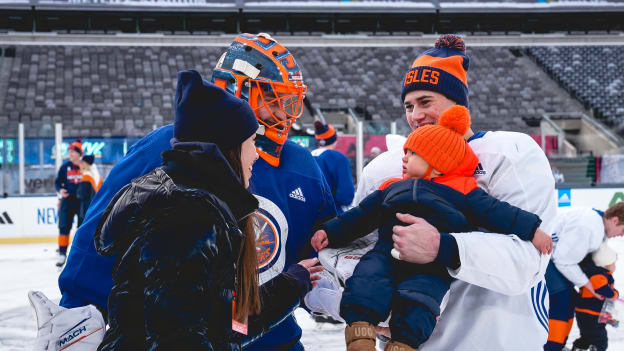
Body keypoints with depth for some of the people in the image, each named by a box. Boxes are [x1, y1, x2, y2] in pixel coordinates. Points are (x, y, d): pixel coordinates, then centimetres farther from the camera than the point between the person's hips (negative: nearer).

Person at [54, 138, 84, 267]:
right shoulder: (65, 166, 2)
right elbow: (58, 181, 8)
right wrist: (60, 190, -10)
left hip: (82, 201, -2)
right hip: (67, 200, 2)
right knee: (64, 227, -2)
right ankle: (62, 254, 3)